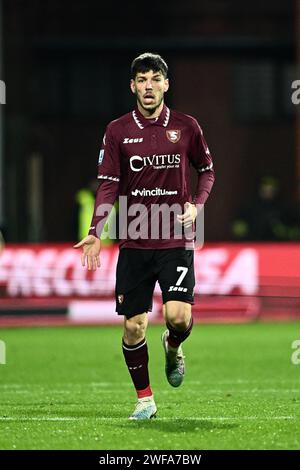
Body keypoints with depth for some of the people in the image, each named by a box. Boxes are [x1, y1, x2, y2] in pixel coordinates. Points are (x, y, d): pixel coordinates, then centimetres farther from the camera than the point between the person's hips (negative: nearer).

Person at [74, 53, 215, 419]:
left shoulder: (186, 127, 3)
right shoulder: (117, 131, 2)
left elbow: (207, 170, 14)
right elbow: (108, 185, 1)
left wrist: (196, 205, -4)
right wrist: (95, 232, -10)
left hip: (176, 240, -1)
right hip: (133, 242, 1)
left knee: (178, 315, -16)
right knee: (133, 326, -1)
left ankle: (173, 348, 20)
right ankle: (144, 399, 15)